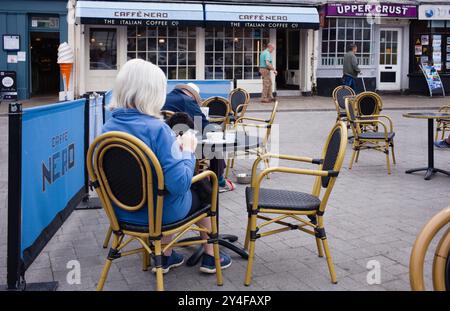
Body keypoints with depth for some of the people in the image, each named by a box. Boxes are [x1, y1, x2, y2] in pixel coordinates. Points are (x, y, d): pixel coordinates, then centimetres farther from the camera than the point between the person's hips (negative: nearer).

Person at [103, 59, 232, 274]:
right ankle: (210, 256, 36)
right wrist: (187, 150, -12)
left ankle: (165, 256, 36)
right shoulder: (156, 129, -27)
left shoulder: (108, 128, -8)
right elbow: (180, 184, -29)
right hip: (160, 212, -5)